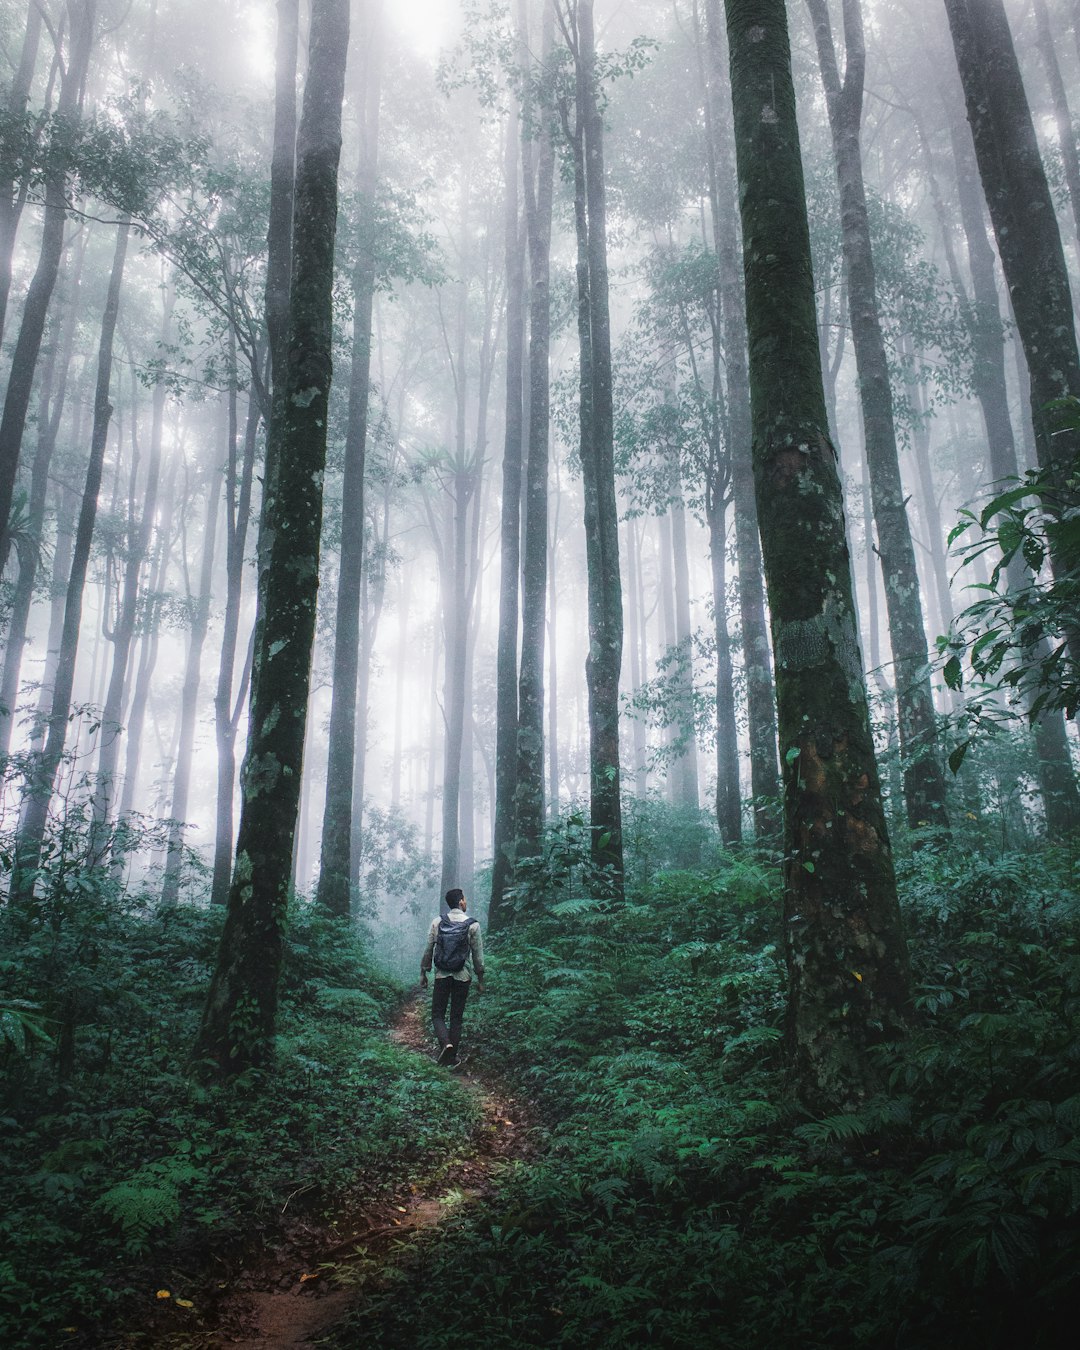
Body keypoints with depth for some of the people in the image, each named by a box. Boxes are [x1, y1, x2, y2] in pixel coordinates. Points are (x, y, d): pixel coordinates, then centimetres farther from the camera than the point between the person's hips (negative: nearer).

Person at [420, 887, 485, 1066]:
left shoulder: (437, 922, -1)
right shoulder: (472, 924, -5)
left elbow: (428, 950, 2)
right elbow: (478, 955, -1)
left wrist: (423, 974, 12)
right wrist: (480, 980, 8)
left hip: (441, 976, 0)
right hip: (462, 977, 0)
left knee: (437, 1014, 8)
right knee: (456, 1017, 10)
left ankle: (446, 1043, -18)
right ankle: (452, 1056, 12)